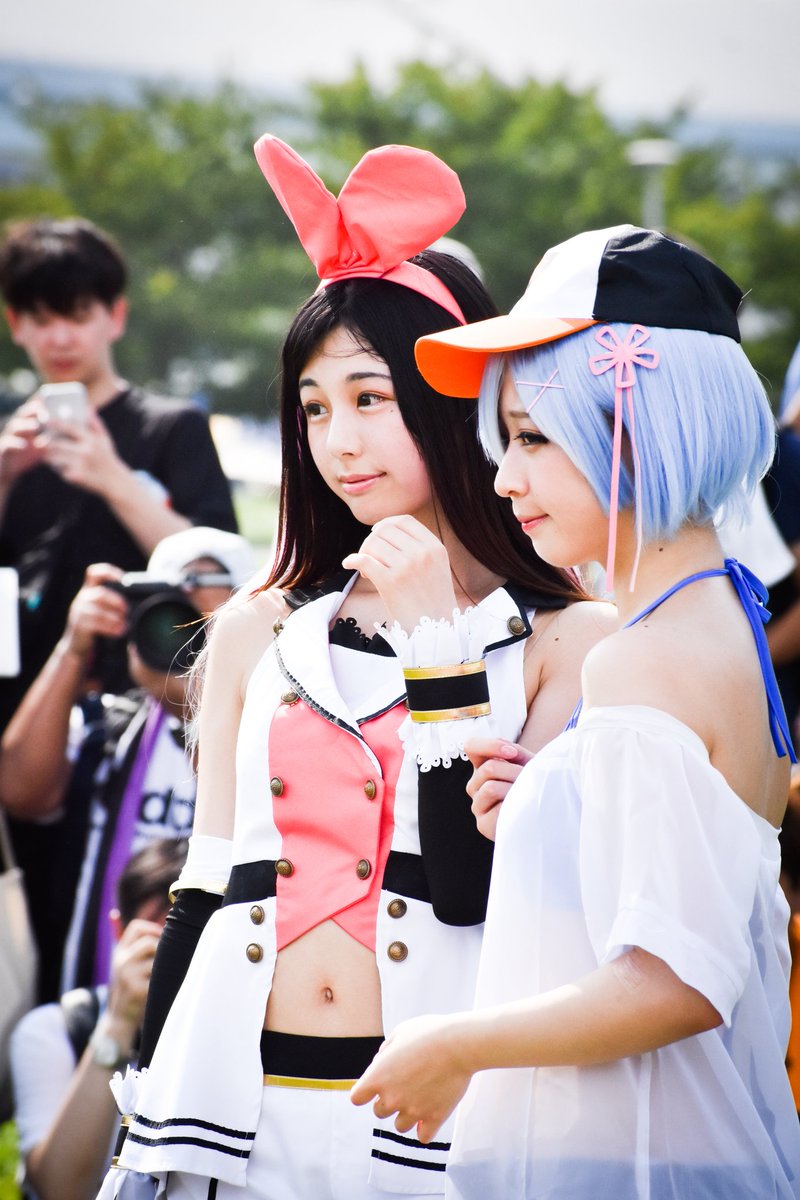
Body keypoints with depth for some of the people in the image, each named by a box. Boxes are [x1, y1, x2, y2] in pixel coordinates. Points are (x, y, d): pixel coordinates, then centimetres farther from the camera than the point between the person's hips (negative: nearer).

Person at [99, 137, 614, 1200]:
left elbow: (480, 889, -12)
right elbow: (205, 893, 11)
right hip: (241, 1103, 3)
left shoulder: (566, 642, -3)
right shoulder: (258, 635, 9)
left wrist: (436, 644, -13)